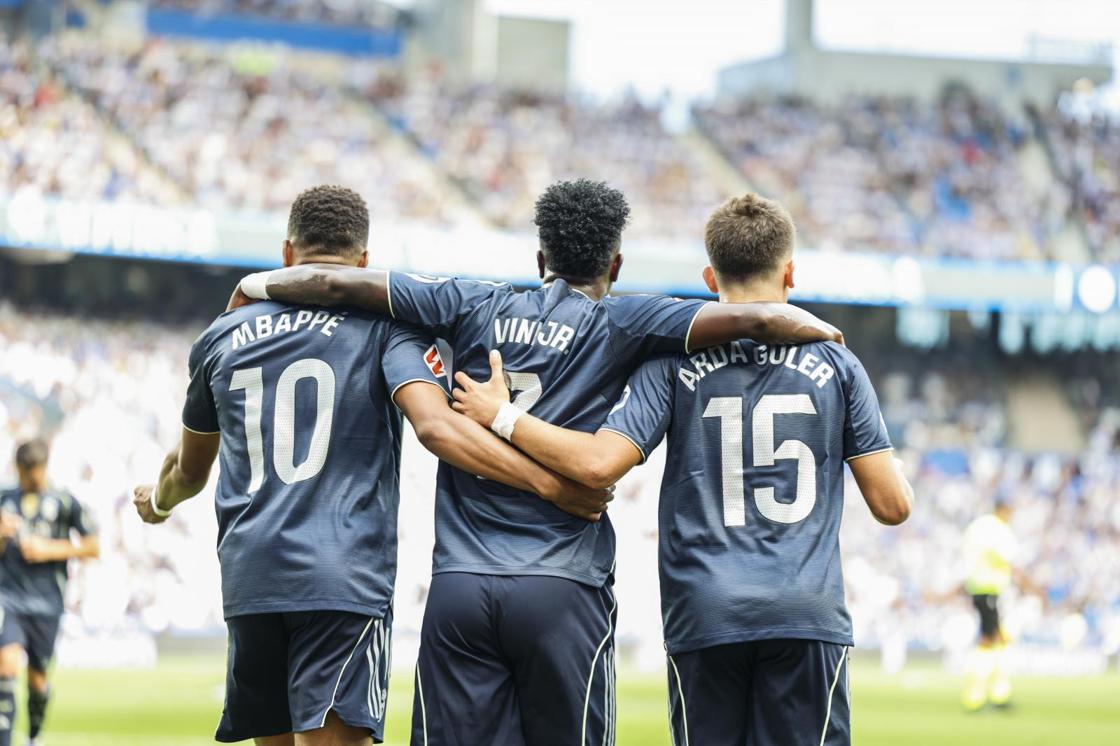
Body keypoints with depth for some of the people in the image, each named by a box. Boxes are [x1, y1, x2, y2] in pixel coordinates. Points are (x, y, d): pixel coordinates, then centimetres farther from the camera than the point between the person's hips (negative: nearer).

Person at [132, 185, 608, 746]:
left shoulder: (222, 338, 17)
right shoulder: (384, 325, 3)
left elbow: (189, 470, 30)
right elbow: (435, 425, -14)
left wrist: (157, 503, 53)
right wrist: (550, 486, -15)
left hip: (248, 581, 5)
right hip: (343, 579, -5)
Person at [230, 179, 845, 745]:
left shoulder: (472, 306, 9)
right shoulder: (621, 325, 3)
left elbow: (337, 282, 7)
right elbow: (756, 318, -4)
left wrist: (257, 285, 25)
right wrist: (817, 329, 16)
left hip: (458, 586, 2)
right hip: (562, 589, -2)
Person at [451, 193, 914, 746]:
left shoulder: (676, 362, 2)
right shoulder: (835, 364, 6)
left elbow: (600, 462, -10)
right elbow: (892, 505, 4)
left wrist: (503, 416, 2)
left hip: (704, 617, 0)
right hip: (809, 616, 0)